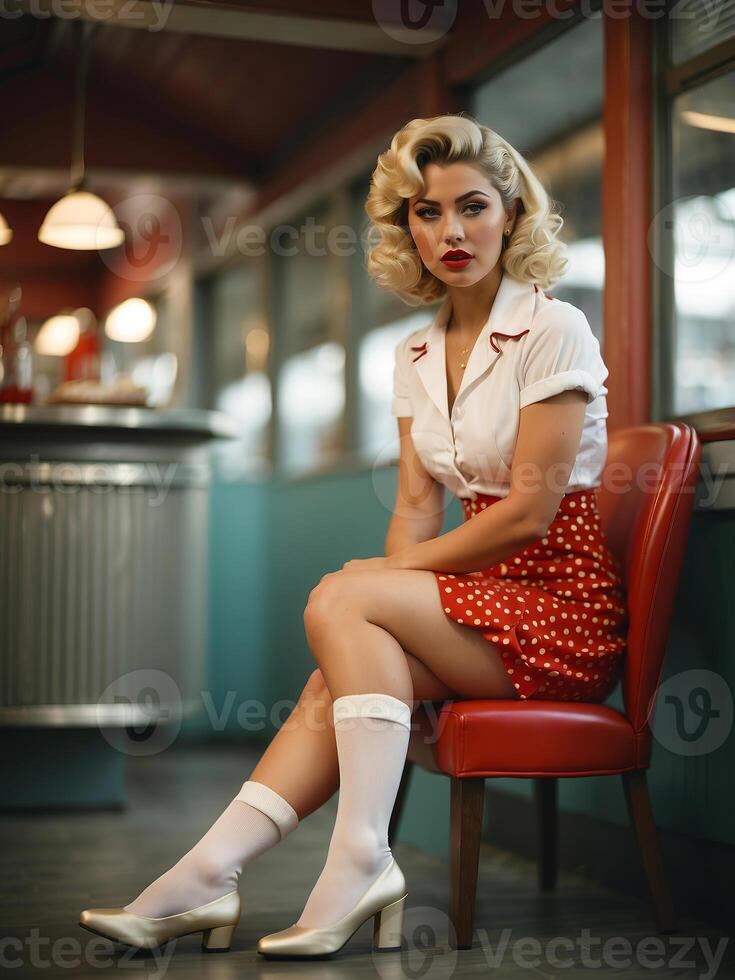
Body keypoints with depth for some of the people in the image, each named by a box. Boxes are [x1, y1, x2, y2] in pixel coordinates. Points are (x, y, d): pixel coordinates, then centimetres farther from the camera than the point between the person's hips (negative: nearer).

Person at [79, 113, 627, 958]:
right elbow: (417, 507, 8)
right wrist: (396, 586, -11)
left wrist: (394, 575, -10)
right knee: (340, 685, -19)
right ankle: (208, 873, -23)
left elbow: (531, 508, -15)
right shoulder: (416, 355, 12)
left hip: (563, 605, -6)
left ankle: (361, 856, -26)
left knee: (338, 599, -24)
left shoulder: (552, 330, -10)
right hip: (480, 598, 6)